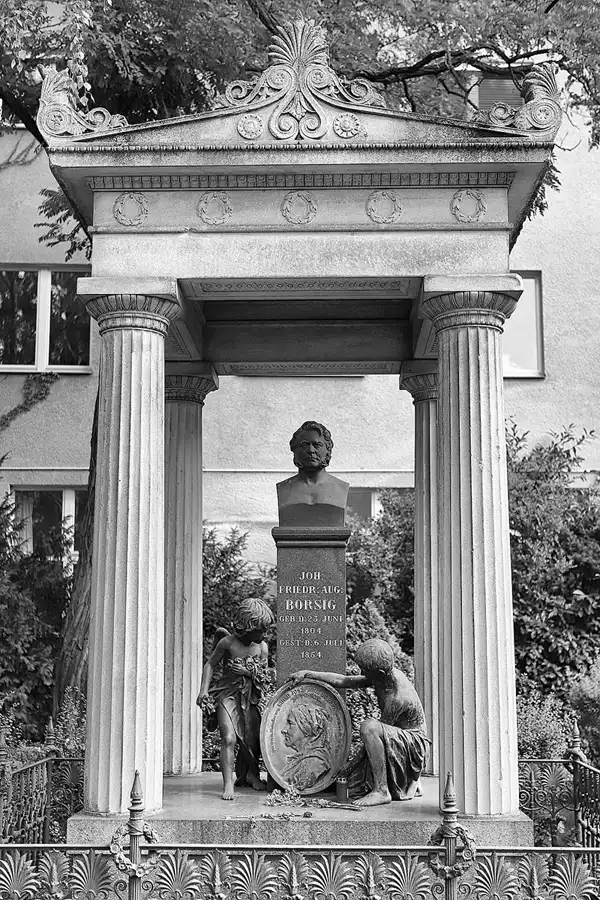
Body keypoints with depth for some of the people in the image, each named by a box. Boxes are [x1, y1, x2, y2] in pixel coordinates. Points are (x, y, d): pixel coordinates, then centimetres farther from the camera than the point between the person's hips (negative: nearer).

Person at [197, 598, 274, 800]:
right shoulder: (227, 643, -12)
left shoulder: (262, 647, -2)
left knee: (253, 741, 4)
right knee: (229, 738, -19)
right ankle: (228, 784, -17)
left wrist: (249, 672, -16)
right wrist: (204, 690, -11)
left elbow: (265, 677, 3)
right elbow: (210, 664, -2)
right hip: (228, 695, -4)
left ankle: (250, 774, 31)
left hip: (249, 698, 4)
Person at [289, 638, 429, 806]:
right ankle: (409, 781, 21)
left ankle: (381, 791, -25)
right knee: (349, 785, 3)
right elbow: (343, 681, 3)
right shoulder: (383, 675, -5)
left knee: (368, 727, -35)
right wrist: (307, 674, 0)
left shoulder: (398, 699, -30)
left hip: (414, 744, -9)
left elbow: (375, 729, -21)